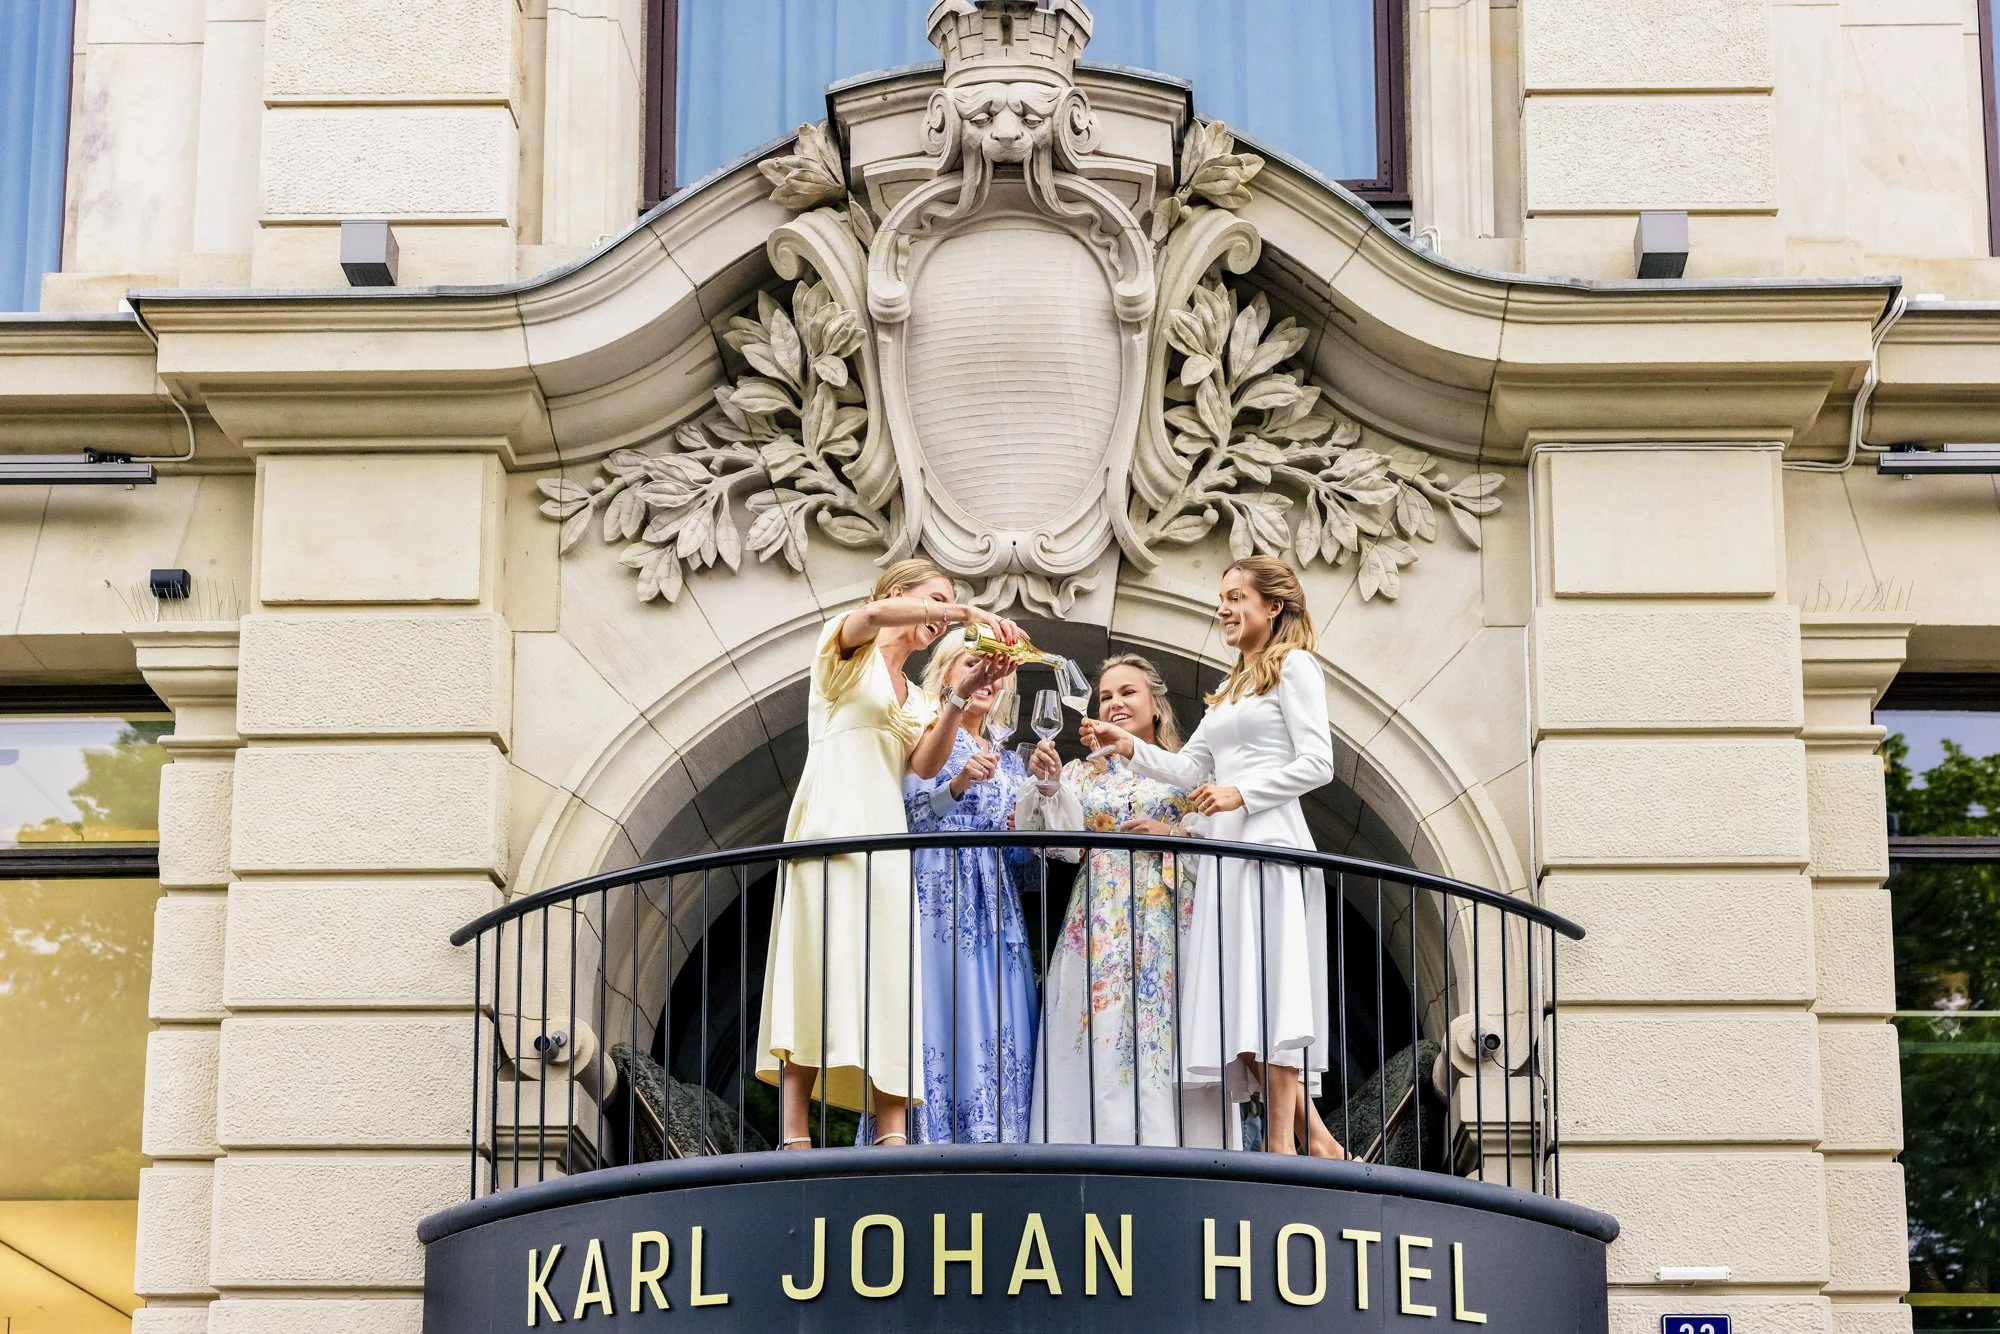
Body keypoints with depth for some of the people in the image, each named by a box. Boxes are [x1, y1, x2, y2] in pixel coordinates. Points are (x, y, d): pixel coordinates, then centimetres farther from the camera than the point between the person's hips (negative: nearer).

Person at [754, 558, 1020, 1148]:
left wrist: (959, 697, -8)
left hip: (886, 843, 7)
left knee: (888, 983, -6)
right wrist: (968, 611, -17)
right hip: (832, 826, -7)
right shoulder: (848, 648, 12)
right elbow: (872, 615, -15)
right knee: (818, 965, -17)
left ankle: (892, 1142, -15)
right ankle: (793, 1134, -23)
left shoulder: (916, 700, 27)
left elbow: (925, 764, 6)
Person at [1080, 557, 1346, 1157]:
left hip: (1270, 843, -8)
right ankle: (1316, 1139, 0)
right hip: (1227, 850, 8)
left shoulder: (1293, 666, 1)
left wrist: (1241, 793, -15)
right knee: (1240, 1003, 0)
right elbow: (1190, 768, 22)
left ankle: (1282, 1142, -17)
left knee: (1268, 993, -14)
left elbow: (1317, 763, -9)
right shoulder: (1232, 686, 25)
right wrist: (1127, 745, 10)